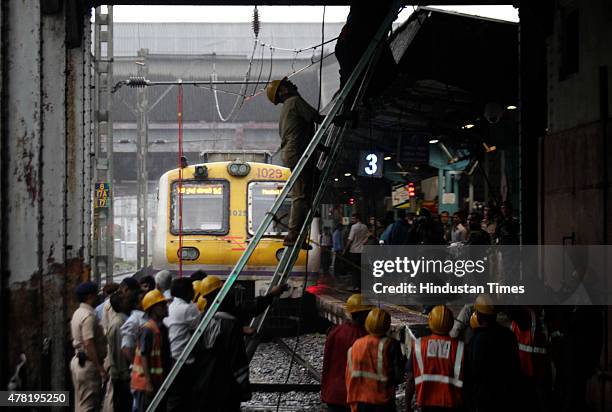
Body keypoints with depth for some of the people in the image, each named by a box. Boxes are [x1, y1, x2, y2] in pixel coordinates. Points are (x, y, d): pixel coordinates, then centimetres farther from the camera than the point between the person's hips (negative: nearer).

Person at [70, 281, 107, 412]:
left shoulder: (77, 313, 16)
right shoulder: (89, 315, -16)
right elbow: (89, 344, -23)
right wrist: (100, 368, -23)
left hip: (78, 360, 10)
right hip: (88, 363, -10)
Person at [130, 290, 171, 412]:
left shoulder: (162, 328, 11)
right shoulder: (148, 329, -16)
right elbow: (144, 356, -19)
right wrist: (148, 382, -21)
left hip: (158, 382, 9)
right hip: (145, 383, -9)